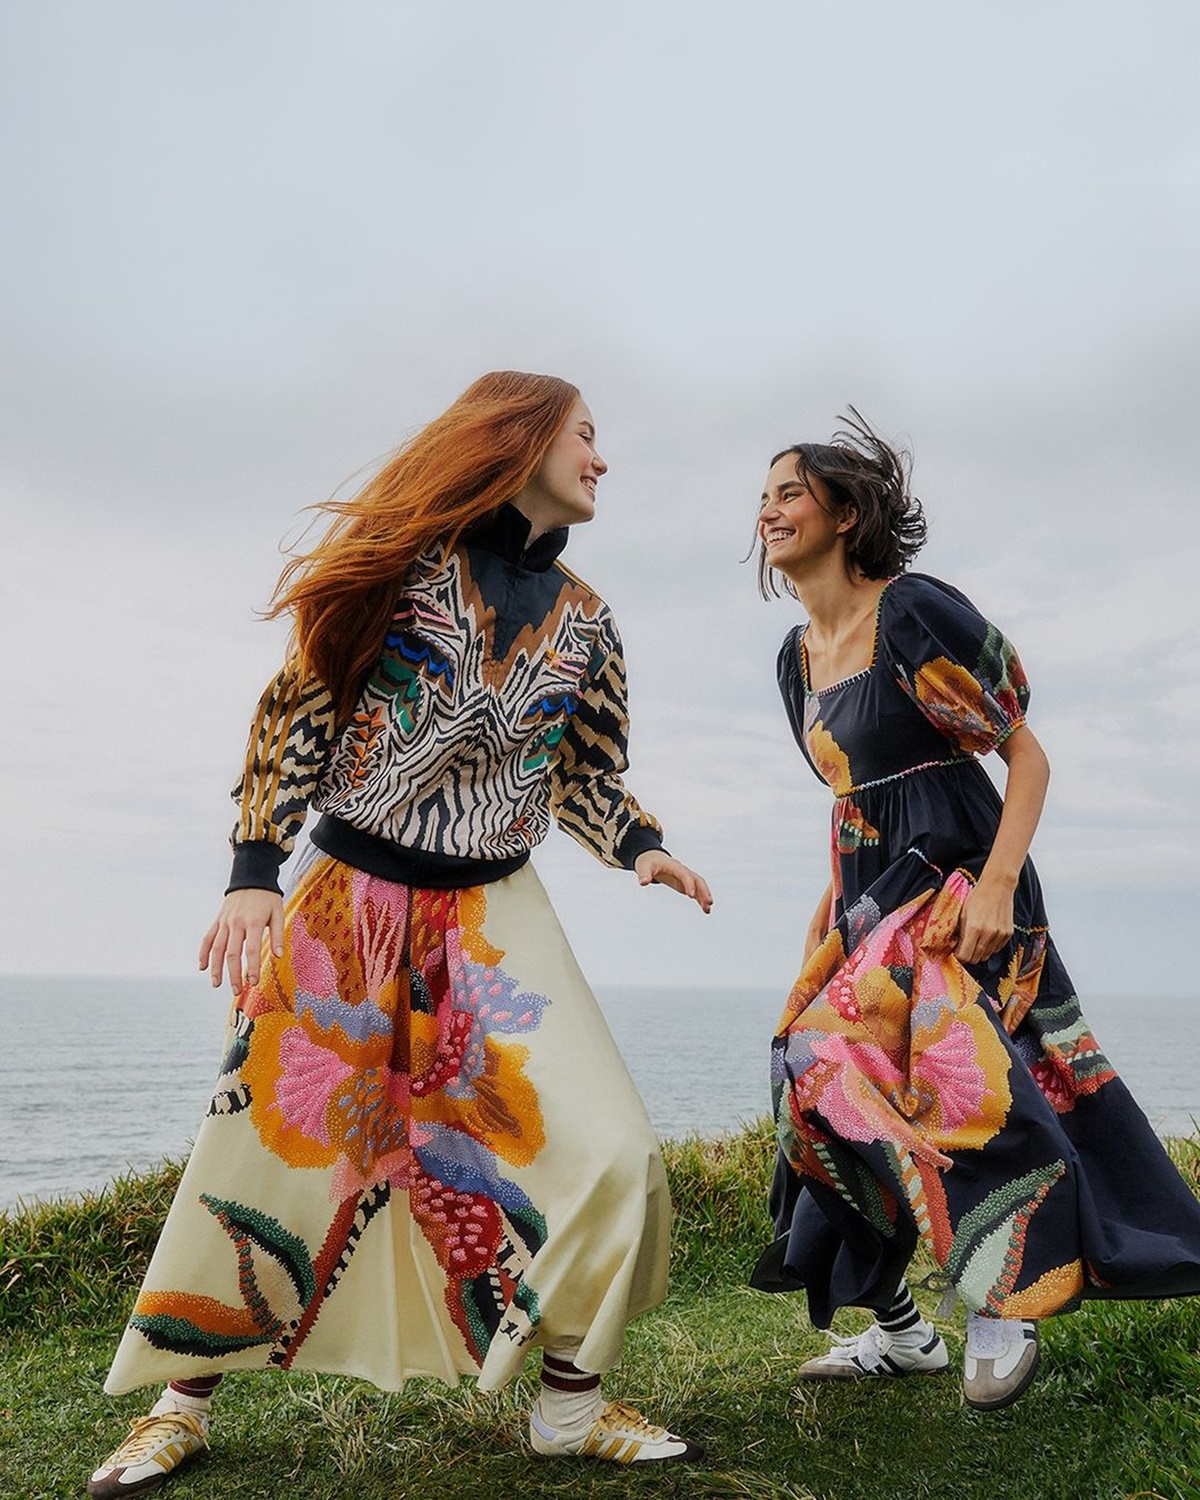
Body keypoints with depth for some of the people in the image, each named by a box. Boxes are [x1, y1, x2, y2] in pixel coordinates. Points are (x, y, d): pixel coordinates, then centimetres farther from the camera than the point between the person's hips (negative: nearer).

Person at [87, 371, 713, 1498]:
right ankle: (178, 1408, 24)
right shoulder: (407, 557, -3)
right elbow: (297, 711, -4)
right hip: (347, 897, -3)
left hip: (492, 912, 3)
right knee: (261, 1142, 1)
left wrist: (640, 849, -8)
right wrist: (253, 871, -11)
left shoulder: (582, 620, 9)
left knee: (606, 1151, -9)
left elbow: (588, 774, 12)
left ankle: (570, 1405, 13)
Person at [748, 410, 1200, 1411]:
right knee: (823, 1075, 3)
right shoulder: (799, 654, 12)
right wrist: (831, 902, 17)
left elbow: (1026, 754, -12)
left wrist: (996, 882, -23)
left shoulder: (914, 615, -12)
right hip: (869, 897, 8)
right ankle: (902, 1332, 17)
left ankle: (1006, 1308, 1)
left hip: (953, 886, -8)